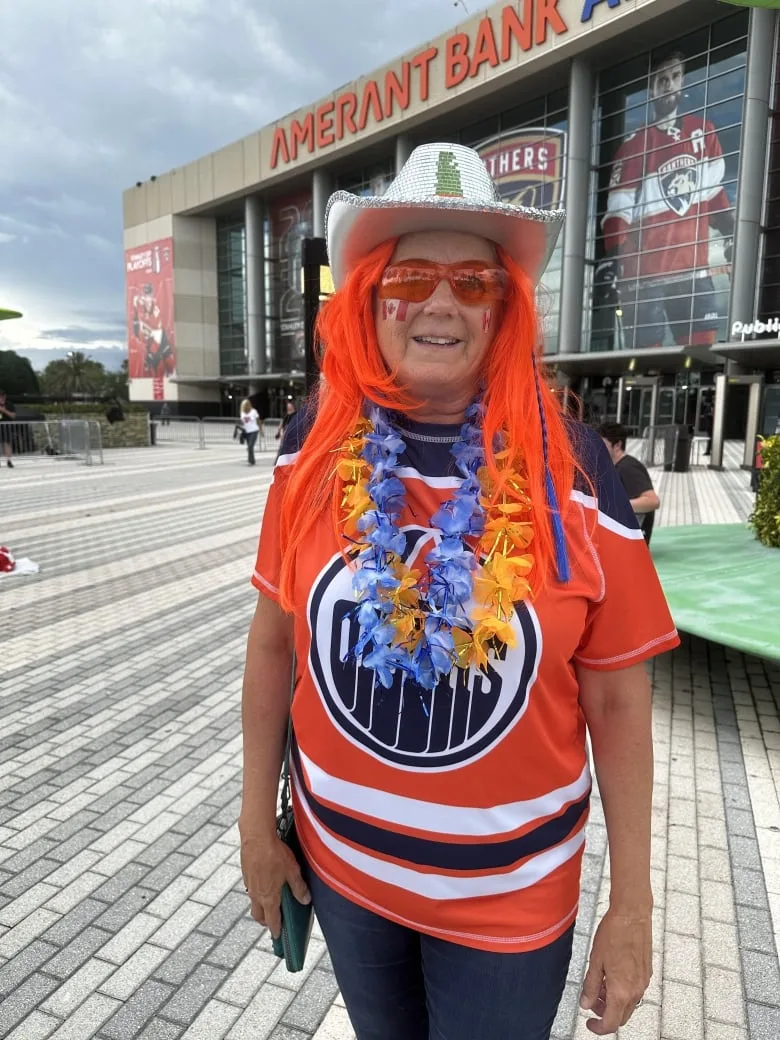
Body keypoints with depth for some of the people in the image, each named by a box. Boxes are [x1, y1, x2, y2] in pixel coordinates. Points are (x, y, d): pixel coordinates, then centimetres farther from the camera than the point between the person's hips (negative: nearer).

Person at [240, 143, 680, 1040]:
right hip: (339, 857, 3)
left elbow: (615, 697, -9)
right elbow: (275, 637, -2)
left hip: (512, 890, -2)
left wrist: (632, 906, -4)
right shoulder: (319, 446, -10)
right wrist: (256, 819, 3)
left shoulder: (570, 469, -16)